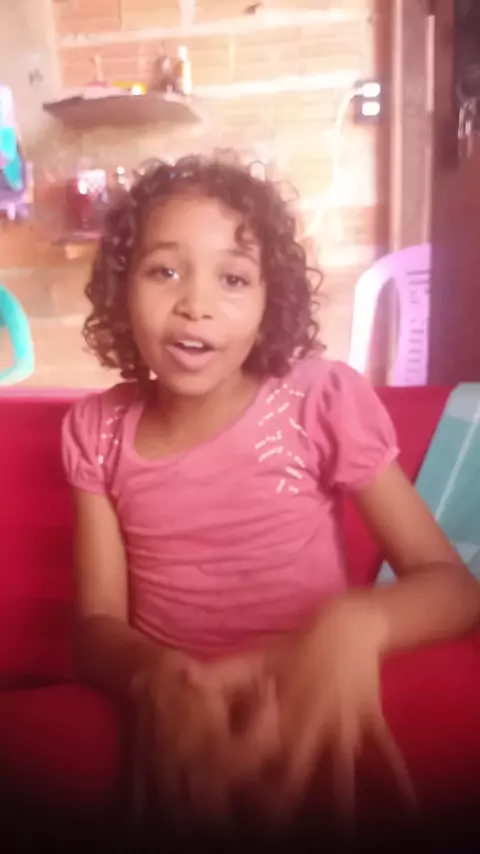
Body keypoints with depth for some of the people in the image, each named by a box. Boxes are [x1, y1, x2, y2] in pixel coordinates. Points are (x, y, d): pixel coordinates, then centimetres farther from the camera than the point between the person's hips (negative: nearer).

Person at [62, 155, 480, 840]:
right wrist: (159, 677, -27)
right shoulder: (97, 430, -2)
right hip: (167, 721, 2)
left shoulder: (323, 400, -11)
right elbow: (97, 625, -5)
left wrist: (354, 624, -30)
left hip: (313, 717, -1)